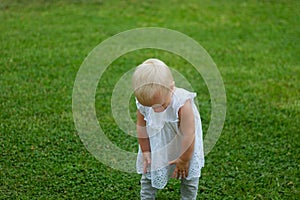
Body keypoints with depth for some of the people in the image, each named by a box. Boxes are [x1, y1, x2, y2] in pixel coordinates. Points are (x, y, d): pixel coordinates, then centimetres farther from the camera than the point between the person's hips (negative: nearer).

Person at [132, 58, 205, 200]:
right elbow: (141, 126, -9)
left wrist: (183, 160, -21)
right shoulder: (143, 104, -27)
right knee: (148, 172, 15)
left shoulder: (182, 104, -39)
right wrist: (145, 151, -3)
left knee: (189, 176, 9)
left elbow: (188, 136, -31)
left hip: (185, 146, -3)